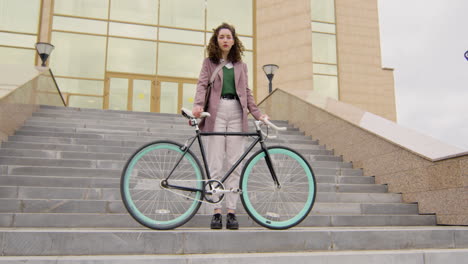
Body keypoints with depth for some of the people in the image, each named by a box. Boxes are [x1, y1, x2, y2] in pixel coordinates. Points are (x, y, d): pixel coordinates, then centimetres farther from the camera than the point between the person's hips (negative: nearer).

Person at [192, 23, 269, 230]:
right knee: (215, 164, -6)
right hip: (216, 112, -2)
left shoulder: (240, 66, 21)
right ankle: (216, 211, -1)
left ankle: (231, 211, 2)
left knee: (235, 164, -2)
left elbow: (247, 92, 19)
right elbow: (202, 84, 0)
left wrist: (257, 113, 7)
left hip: (236, 113, 2)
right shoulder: (209, 62, 14)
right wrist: (198, 105, -19)